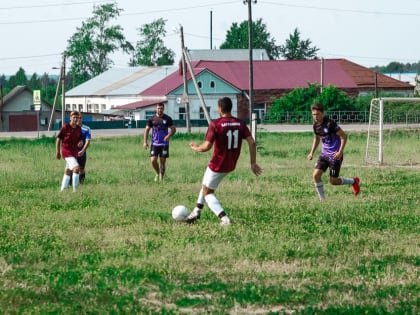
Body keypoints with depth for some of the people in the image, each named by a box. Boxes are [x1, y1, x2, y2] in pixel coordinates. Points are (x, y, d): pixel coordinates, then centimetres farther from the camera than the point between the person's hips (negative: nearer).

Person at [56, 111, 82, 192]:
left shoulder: (79, 129, 4)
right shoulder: (65, 127, -11)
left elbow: (80, 139, 15)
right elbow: (58, 139, -4)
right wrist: (58, 152, -3)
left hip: (74, 152, 7)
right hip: (66, 151, -6)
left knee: (68, 171, 14)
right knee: (76, 168, -22)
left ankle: (62, 190, 26)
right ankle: (75, 190, -18)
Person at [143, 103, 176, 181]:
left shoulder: (167, 119, 0)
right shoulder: (152, 119, 2)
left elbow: (173, 129, 4)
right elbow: (147, 130, 8)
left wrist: (169, 135, -16)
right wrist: (145, 142, 0)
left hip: (164, 144, -1)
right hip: (154, 143, 1)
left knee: (162, 161, 1)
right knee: (153, 160, -9)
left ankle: (161, 177, 11)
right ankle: (157, 174, 17)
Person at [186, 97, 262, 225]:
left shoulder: (215, 124, -18)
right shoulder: (240, 123, -2)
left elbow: (207, 146, -21)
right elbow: (252, 142, -8)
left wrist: (196, 148, 0)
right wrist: (253, 163, -2)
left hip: (217, 165, -7)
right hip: (231, 166, 7)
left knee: (207, 193, 10)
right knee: (206, 184, 29)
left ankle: (224, 218, -8)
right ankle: (197, 211, 34)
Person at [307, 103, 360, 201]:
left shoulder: (330, 124, -20)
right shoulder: (316, 125, 2)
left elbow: (344, 136, -17)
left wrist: (340, 152, -22)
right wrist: (312, 153, 13)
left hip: (335, 155, -7)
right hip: (324, 154, 7)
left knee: (333, 181, -2)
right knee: (316, 175, -10)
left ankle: (353, 181, 25)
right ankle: (322, 199, 3)